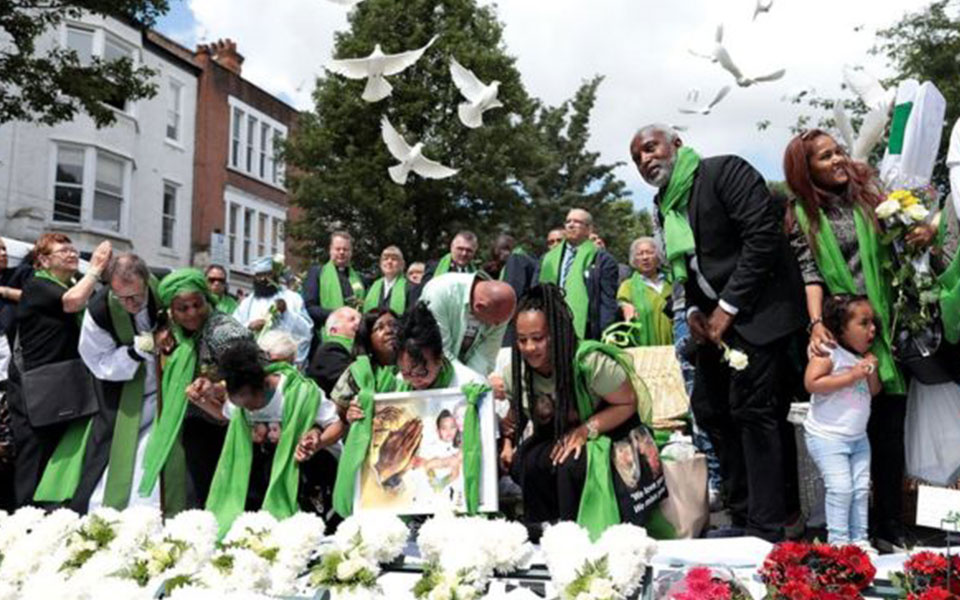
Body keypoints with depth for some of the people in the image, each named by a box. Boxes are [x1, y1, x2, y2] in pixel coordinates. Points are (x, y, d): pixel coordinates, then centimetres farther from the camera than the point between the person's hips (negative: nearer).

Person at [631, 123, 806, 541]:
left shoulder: (724, 171, -9)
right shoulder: (664, 206, 14)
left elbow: (763, 232, -18)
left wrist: (728, 306, -18)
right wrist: (693, 310, 0)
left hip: (757, 309, -9)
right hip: (714, 318, 9)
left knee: (752, 409, -11)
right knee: (710, 409, 7)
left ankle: (766, 528, -2)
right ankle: (742, 517, 18)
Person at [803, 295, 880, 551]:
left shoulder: (864, 356, 8)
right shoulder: (828, 352, -15)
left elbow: (874, 392, 14)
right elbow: (812, 383, -25)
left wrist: (872, 371, -6)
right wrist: (852, 376, -23)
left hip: (858, 437, 7)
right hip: (826, 436, -7)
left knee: (862, 488, 7)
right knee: (841, 488, -9)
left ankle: (859, 539, 18)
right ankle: (838, 540, 4)